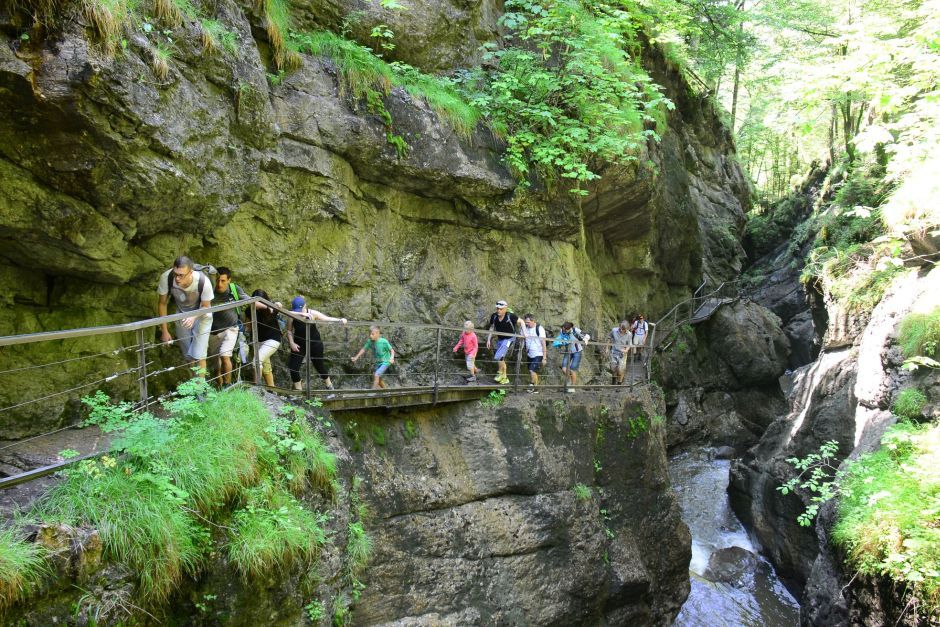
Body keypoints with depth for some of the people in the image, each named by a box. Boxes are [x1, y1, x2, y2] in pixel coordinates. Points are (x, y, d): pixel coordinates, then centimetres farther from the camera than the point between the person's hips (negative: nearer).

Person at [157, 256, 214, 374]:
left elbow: (206, 306, -18)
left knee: (198, 356, -7)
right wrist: (164, 331, -12)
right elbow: (162, 303, -14)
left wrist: (194, 317, -38)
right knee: (187, 355, 12)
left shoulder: (203, 282, -37)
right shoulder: (166, 278, -32)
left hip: (201, 315, -3)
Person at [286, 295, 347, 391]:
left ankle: (328, 384, 39)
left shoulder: (312, 313, -21)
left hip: (314, 343, -2)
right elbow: (289, 331, -5)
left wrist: (340, 320, -38)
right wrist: (291, 343, -18)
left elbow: (327, 319, -23)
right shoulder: (292, 316, -15)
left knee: (319, 365, 12)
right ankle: (298, 389, 14)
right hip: (299, 344, 2)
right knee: (293, 367, -6)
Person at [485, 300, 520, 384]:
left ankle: (500, 373, 3)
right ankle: (505, 378, 28)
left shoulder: (510, 316, -22)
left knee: (498, 356, -19)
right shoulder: (494, 316, -8)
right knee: (501, 359, 13)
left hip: (509, 339, -6)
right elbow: (492, 328, 8)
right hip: (500, 339, 6)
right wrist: (489, 339, 4)